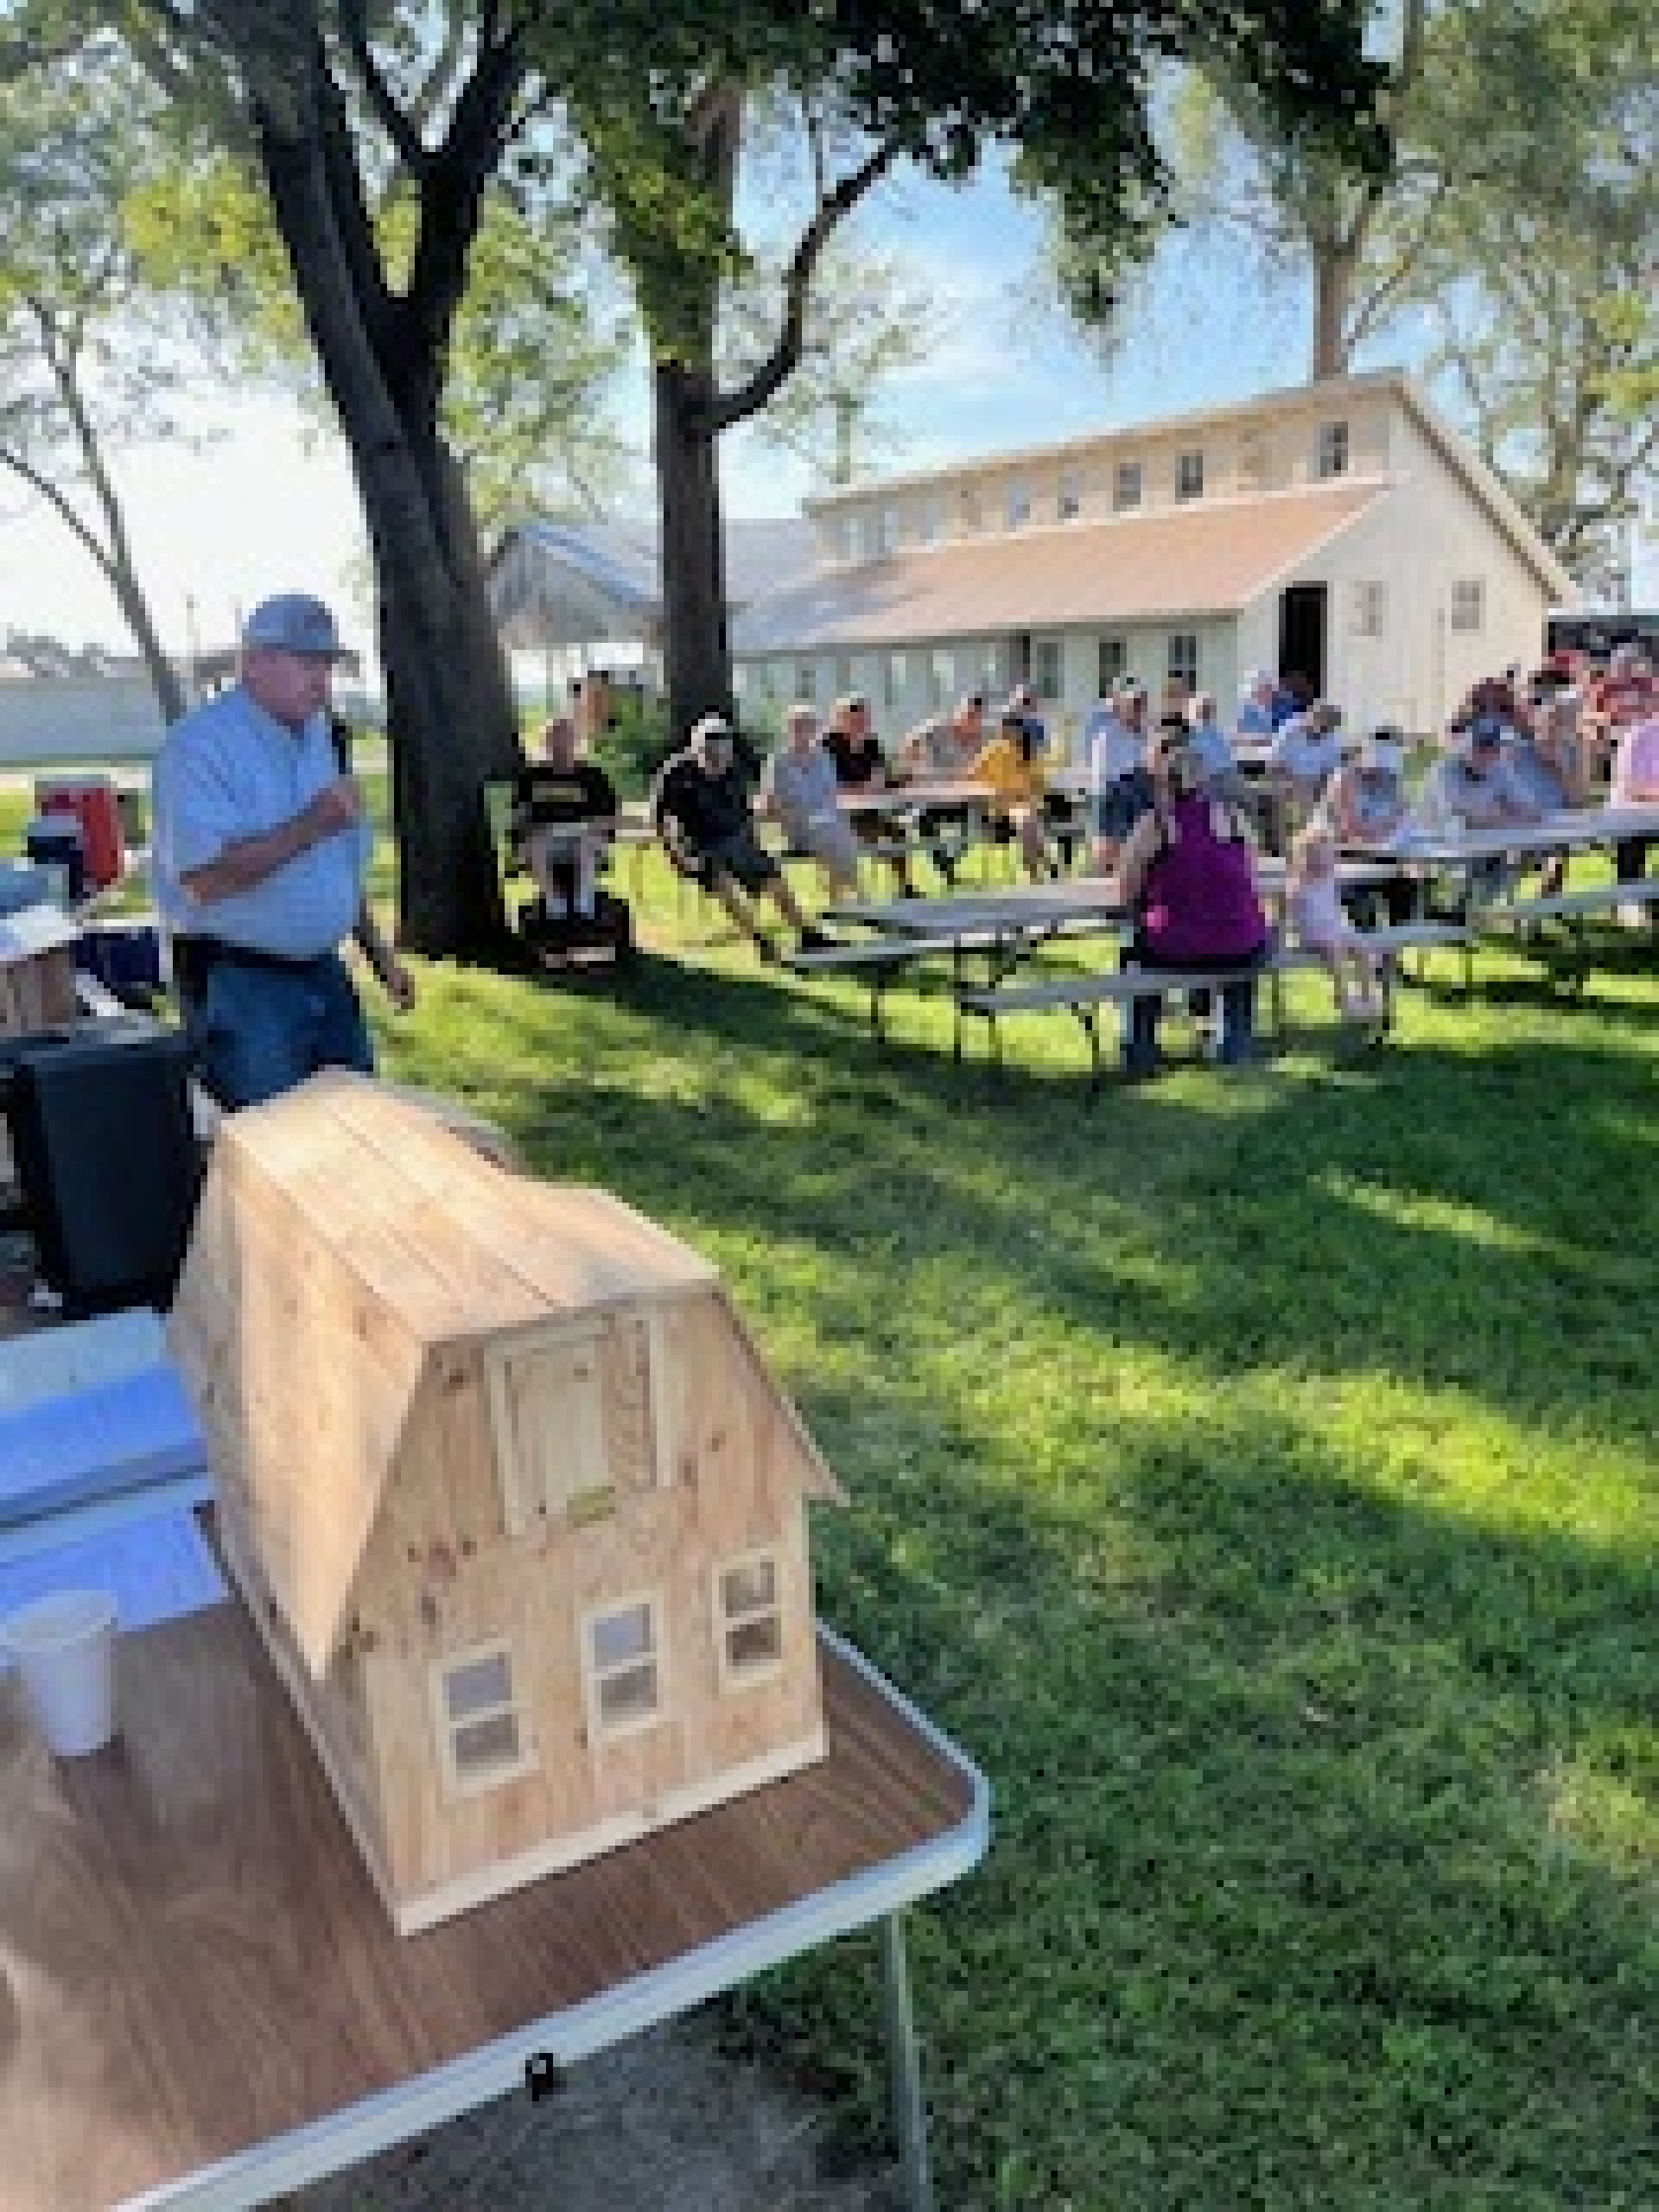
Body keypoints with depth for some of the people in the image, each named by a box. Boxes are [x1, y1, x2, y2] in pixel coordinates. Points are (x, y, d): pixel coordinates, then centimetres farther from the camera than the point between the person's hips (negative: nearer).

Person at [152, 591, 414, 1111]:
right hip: (240, 985, -7)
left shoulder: (318, 737, 11)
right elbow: (206, 879, -25)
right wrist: (310, 826, -28)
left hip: (322, 973, 8)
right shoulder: (199, 745, -14)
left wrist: (379, 952, 17)